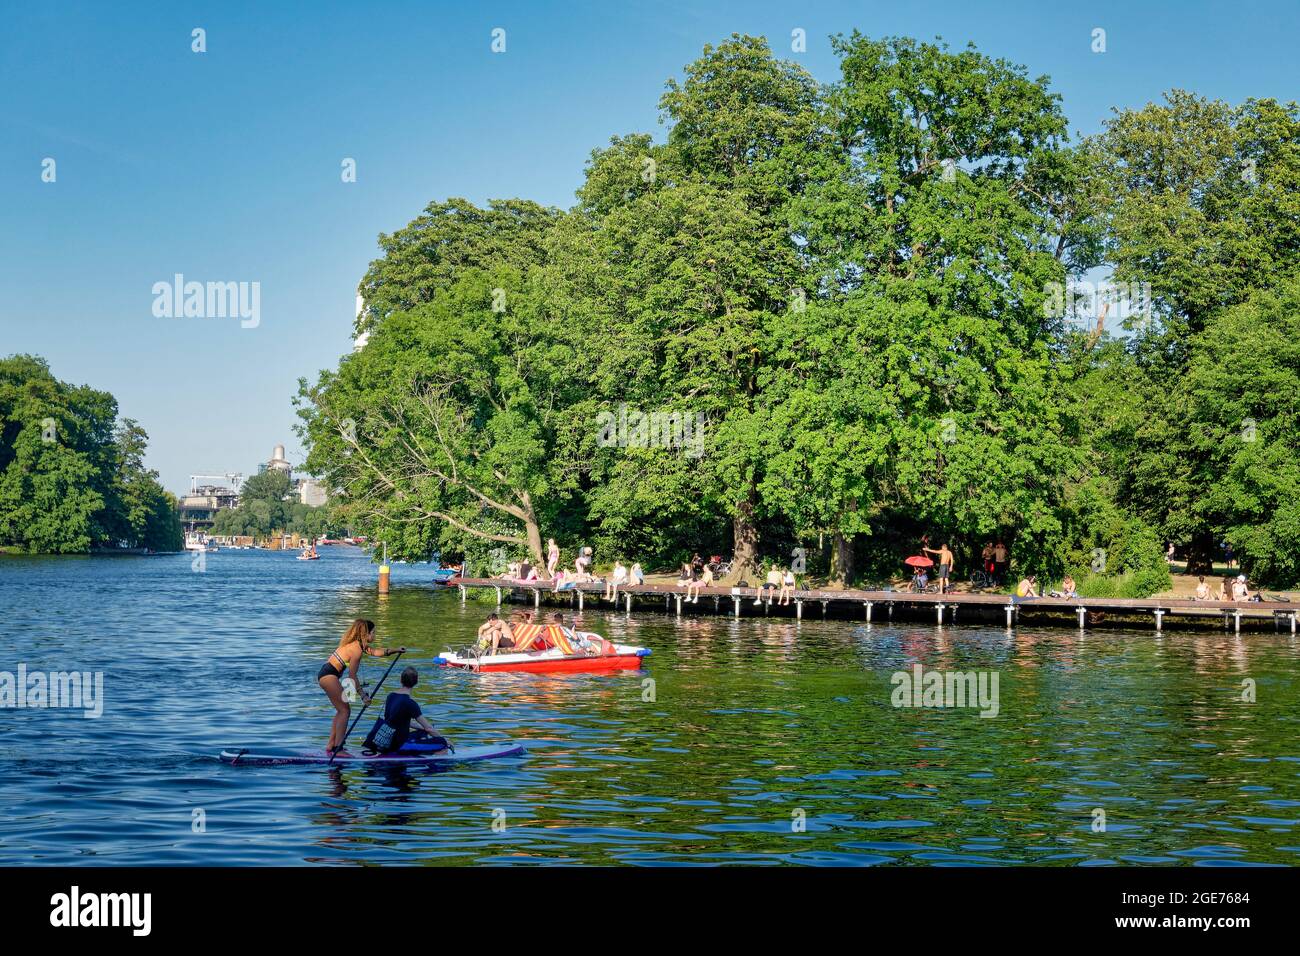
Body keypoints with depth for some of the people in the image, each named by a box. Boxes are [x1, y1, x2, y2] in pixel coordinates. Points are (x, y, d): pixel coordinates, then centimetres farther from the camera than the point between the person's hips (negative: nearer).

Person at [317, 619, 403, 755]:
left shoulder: (359, 644, 11)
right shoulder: (357, 649, -18)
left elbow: (375, 652, 25)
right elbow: (353, 676, -16)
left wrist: (395, 650, 20)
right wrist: (363, 695, -11)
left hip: (325, 674, 10)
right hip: (329, 676, -10)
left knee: (342, 710, 16)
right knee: (345, 711, -6)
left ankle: (331, 746, 19)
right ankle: (338, 748, -8)